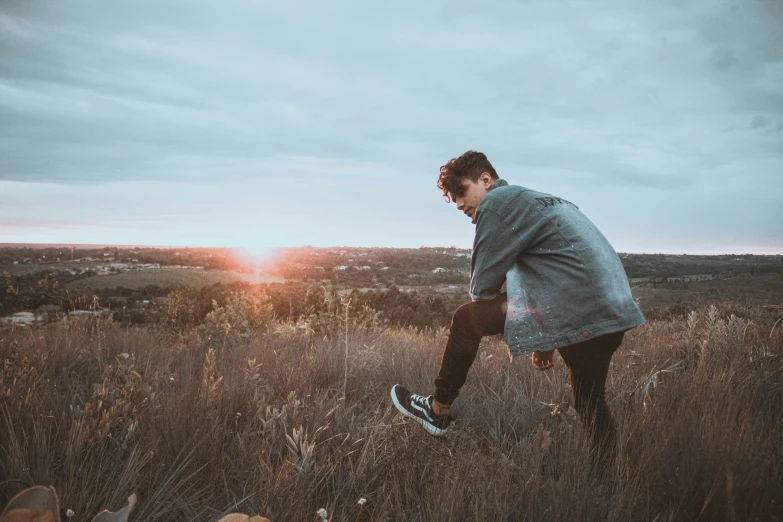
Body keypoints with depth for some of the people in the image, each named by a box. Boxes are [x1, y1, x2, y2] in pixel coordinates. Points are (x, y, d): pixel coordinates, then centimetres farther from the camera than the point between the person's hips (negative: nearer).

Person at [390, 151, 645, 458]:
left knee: (466, 319, 4)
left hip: (576, 312, -9)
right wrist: (545, 341, 30)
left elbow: (482, 286, -2)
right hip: (616, 312, 10)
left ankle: (438, 412, 16)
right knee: (590, 405, 24)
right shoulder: (537, 201, 27)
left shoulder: (497, 202, -2)